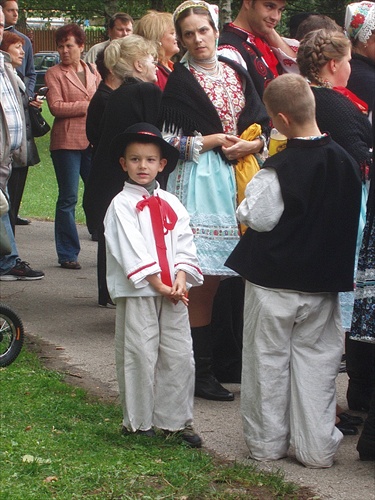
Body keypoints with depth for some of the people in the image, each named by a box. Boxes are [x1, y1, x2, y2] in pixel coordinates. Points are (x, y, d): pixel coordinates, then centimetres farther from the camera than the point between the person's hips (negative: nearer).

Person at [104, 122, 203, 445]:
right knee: (140, 356, -1)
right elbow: (131, 251, -11)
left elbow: (184, 246, 6)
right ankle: (138, 422, 11)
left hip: (174, 292, 5)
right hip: (137, 293, -5)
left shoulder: (171, 204, 12)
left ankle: (176, 420, 15)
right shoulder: (122, 205, -4)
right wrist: (158, 285, -16)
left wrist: (180, 281, -10)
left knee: (180, 356, 5)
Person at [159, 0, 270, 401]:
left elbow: (263, 124, 15)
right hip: (200, 182, -5)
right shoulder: (179, 81, 0)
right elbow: (169, 139, -6)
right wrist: (215, 140, -9)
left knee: (239, 273, 1)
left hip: (239, 176, 5)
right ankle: (201, 371, -1)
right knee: (205, 278, -7)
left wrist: (251, 145, -5)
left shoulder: (236, 73, 15)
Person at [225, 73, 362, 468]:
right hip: (324, 282, 5)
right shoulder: (344, 161, -3)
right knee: (316, 360, 11)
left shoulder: (278, 169, -21)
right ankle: (316, 447, 14)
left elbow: (256, 218, -16)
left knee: (268, 361, 8)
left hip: (273, 280, -4)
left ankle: (266, 443, 17)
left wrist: (247, 197, 2)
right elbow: (351, 219, 8)